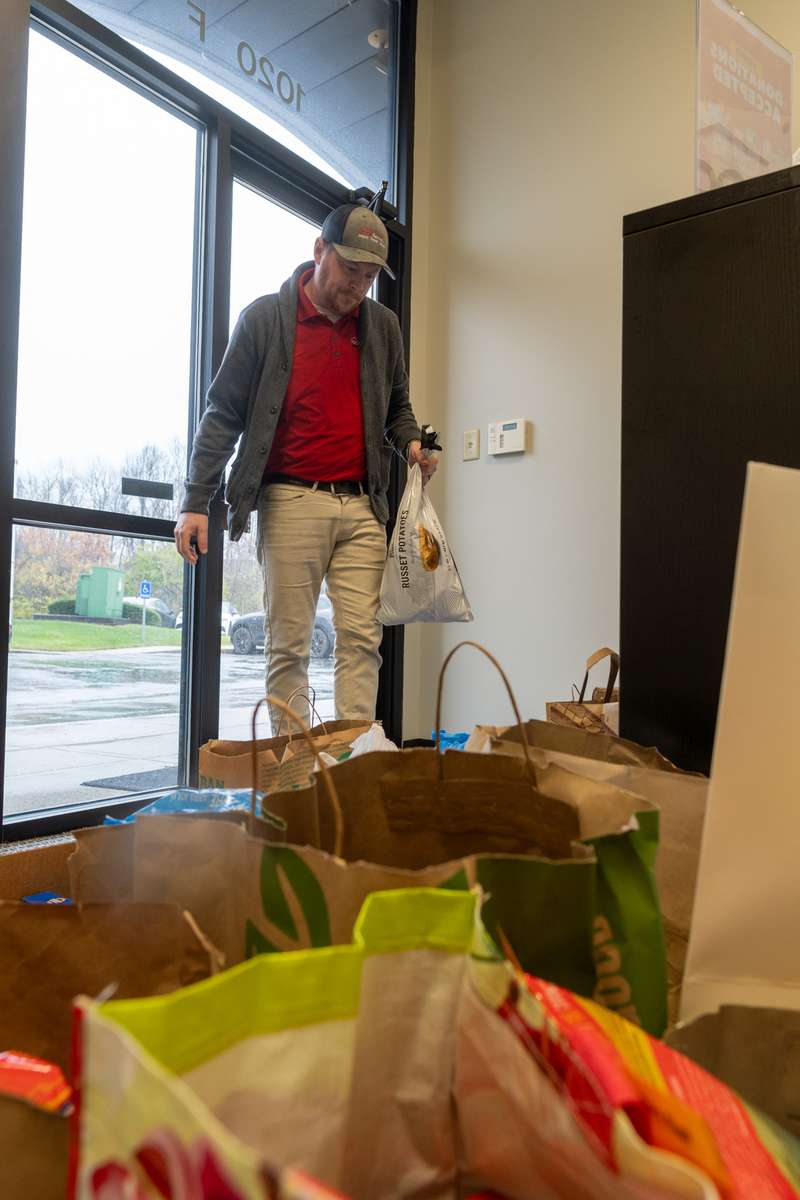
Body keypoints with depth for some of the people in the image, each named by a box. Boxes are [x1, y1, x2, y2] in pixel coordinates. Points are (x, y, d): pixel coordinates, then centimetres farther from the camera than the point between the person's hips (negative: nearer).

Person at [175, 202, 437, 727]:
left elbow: (397, 407, 25)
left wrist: (411, 443, 1)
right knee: (289, 644, 0)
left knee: (362, 639, -2)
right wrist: (196, 502, -6)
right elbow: (224, 415, 1)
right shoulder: (265, 318, 3)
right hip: (291, 502, -3)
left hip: (362, 506, 3)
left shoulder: (383, 325, 14)